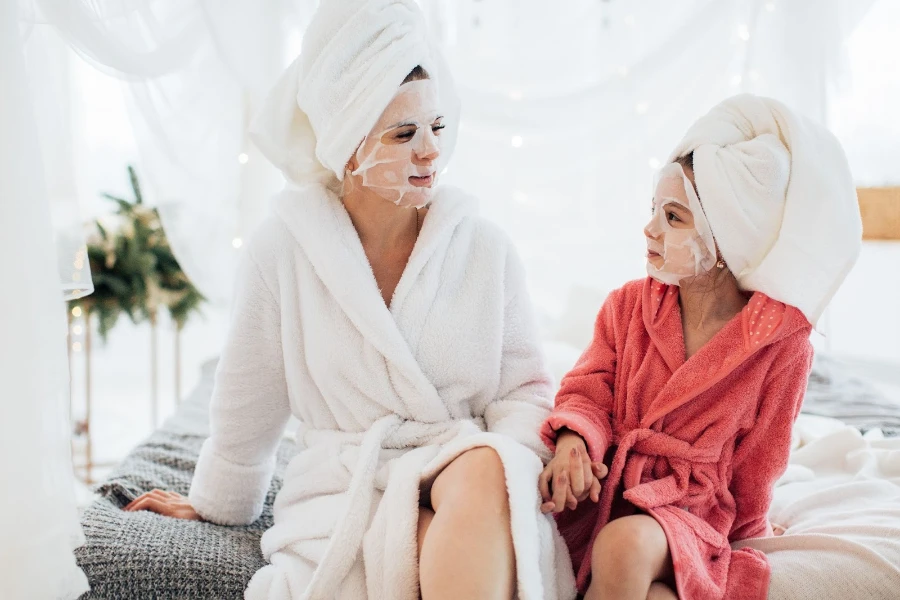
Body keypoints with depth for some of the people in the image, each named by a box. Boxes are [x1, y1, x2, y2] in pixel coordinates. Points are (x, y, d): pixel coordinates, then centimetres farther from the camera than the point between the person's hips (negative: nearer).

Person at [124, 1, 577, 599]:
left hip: (479, 485, 2)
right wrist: (217, 505, 23)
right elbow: (247, 406, 12)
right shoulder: (283, 250, 0)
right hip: (344, 493, -2)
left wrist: (494, 468, -16)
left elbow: (526, 390, 5)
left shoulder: (485, 248, 3)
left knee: (484, 468, -35)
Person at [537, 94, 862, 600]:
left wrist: (738, 534, 15)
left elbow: (754, 465, 4)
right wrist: (573, 440, -19)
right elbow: (588, 387, 3)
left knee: (626, 546, -37)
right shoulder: (629, 304, 6)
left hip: (691, 508, -3)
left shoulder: (782, 343, -5)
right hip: (599, 487, 4)